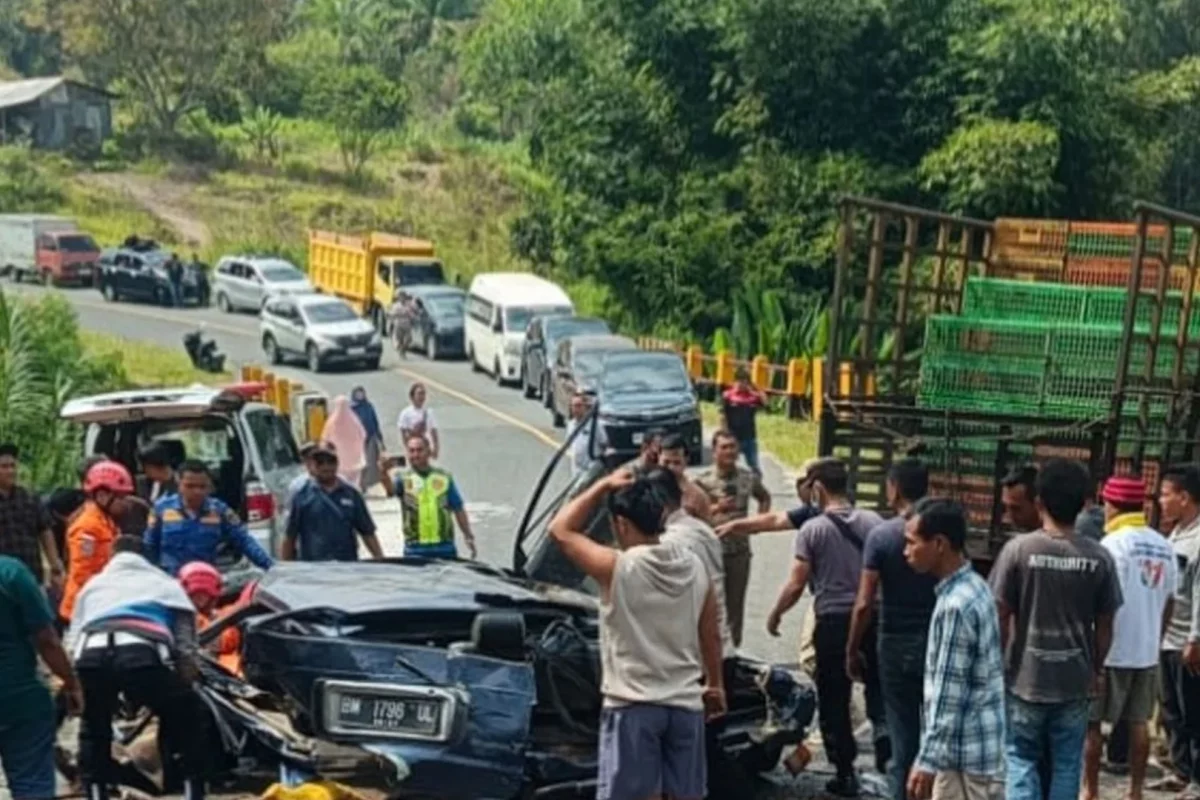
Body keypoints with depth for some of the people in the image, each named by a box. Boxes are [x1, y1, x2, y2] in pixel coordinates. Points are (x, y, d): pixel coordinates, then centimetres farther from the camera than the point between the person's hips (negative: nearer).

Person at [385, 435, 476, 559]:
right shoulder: (403, 477, -1)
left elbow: (458, 509, 11)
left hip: (445, 548, 2)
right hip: (415, 550, -2)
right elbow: (391, 489, -24)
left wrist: (468, 536, 8)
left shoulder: (444, 477, 6)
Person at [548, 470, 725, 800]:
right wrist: (715, 684, 25)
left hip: (632, 704, -5)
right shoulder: (694, 567, 3)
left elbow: (561, 529, -2)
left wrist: (603, 485, 3)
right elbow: (711, 635, 11)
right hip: (685, 702, 5)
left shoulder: (617, 567, -14)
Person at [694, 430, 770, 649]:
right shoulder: (703, 481, -9)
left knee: (736, 604, 11)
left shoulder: (748, 478, 3)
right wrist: (716, 508, -23)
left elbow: (765, 497, 22)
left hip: (740, 550, 3)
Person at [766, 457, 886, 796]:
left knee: (834, 700, 8)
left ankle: (845, 773, 14)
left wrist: (775, 614, 7)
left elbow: (796, 585, -8)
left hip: (833, 621, -3)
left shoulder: (813, 529, -8)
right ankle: (883, 732, -8)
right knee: (877, 684, 19)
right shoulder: (873, 521, 1)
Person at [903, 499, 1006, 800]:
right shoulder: (973, 587, 8)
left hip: (963, 748, -10)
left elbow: (949, 695, -22)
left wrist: (927, 760, -19)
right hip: (965, 743, 10)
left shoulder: (956, 605, -23)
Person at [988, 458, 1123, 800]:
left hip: (1025, 678, -1)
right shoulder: (1098, 557, -6)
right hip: (1074, 681, 2)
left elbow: (1001, 618, -7)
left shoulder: (1018, 549, -12)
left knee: (1021, 761, 10)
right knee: (1066, 766, 12)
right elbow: (1104, 627, 1)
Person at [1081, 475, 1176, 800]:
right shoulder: (1163, 546, 5)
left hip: (1112, 651, -6)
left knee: (1091, 723, 4)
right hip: (1147, 651, 6)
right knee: (1139, 723, 13)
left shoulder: (1113, 544, -14)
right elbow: (1167, 603, 10)